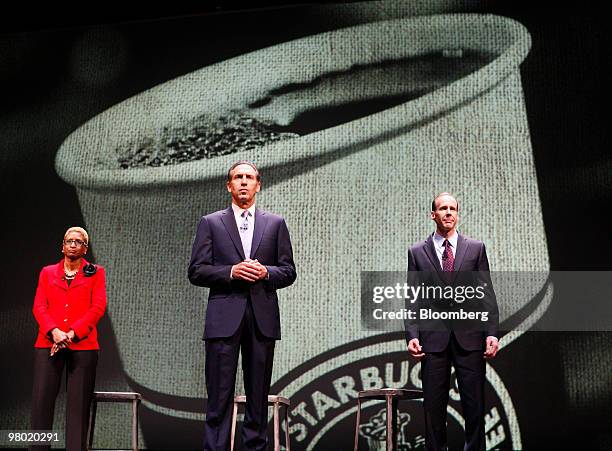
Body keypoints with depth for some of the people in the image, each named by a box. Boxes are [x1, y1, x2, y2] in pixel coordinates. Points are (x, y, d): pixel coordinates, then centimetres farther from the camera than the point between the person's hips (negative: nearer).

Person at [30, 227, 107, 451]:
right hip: (48, 344, 2)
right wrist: (54, 331, -12)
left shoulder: (95, 273, 12)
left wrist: (72, 334, -12)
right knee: (41, 401, -5)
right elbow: (39, 307, 7)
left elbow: (98, 307, 0)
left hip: (82, 345, -2)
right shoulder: (47, 273, 18)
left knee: (78, 405, -5)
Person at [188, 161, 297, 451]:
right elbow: (196, 272, 3)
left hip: (262, 317, 2)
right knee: (219, 394, -3)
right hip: (224, 316, -1)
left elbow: (289, 272, 11)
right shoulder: (210, 223, 10)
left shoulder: (275, 224, 14)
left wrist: (265, 272, -9)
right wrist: (231, 271, -11)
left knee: (259, 394, 5)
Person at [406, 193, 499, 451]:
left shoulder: (476, 248, 10)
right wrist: (412, 335, -7)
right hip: (433, 339, 0)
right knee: (433, 408, 3)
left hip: (469, 336, 0)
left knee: (475, 405, 1)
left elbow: (487, 293, 6)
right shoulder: (417, 252, 9)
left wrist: (492, 333, -5)